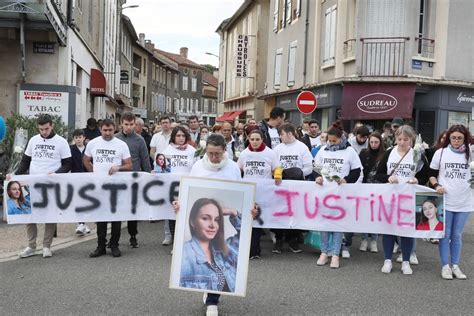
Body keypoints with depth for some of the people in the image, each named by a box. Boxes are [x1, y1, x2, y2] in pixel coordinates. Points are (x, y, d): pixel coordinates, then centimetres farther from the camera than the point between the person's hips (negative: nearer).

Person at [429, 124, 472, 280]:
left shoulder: (470, 154, 2)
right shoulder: (440, 153, 1)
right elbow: (432, 174, 7)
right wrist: (436, 185, -10)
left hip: (464, 202, 1)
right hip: (445, 200, -1)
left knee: (457, 235, 10)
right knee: (445, 234, 5)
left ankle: (455, 265, 21)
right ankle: (445, 266, 14)